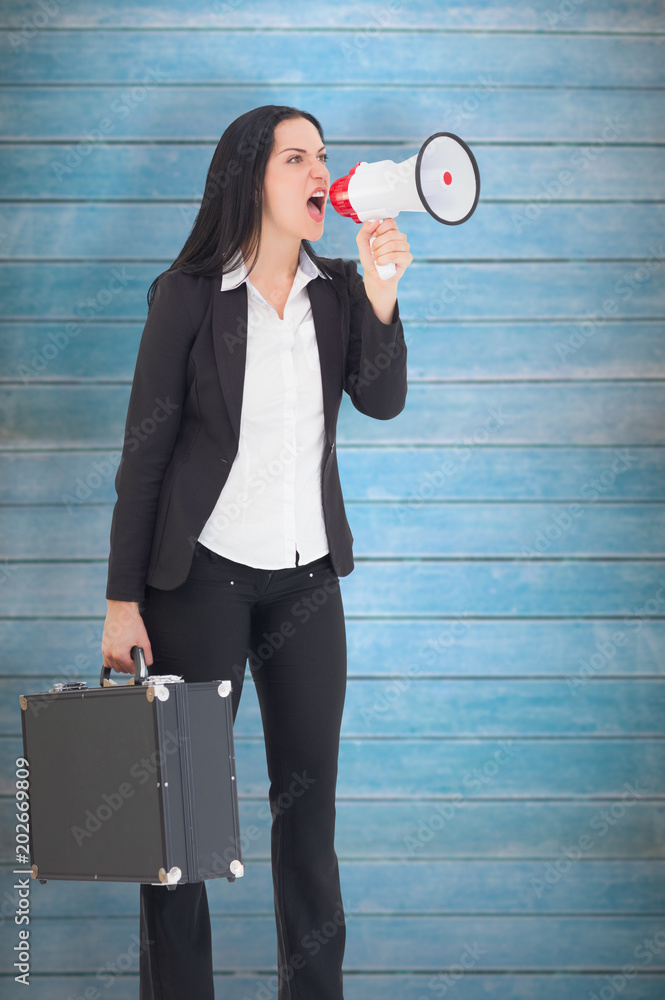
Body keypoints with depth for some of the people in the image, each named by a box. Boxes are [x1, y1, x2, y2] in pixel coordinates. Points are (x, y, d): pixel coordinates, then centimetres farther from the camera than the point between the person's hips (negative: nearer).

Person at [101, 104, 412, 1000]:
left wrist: (382, 292, -21)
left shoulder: (338, 291, 6)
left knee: (309, 799, 7)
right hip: (202, 575, -4)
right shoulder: (189, 296, -5)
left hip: (306, 576, 4)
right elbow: (145, 449, -4)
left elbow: (382, 400, -8)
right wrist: (124, 599, -7)